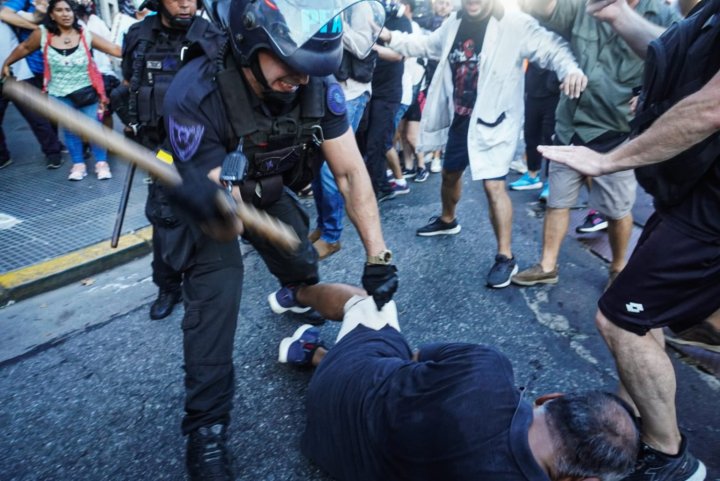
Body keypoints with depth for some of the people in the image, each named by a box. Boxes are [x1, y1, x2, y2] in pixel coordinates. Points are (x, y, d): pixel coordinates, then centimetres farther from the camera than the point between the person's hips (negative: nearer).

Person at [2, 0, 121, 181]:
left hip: (87, 91, -1)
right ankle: (78, 164, 19)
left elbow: (115, 49, -15)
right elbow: (24, 48, 8)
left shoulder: (85, 35, -11)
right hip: (60, 94, 1)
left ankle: (101, 163, 12)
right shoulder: (42, 34, -9)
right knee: (70, 129, 9)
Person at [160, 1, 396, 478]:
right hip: (213, 199, -3)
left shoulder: (317, 83, -29)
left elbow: (350, 172, -21)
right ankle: (206, 426, 0)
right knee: (216, 293, -18)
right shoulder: (195, 95, -39)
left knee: (303, 264, 16)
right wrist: (217, 210, -62)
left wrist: (378, 255, -27)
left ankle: (298, 295, 57)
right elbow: (226, 230, -38)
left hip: (269, 191, 4)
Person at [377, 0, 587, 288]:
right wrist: (391, 37, 12)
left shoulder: (515, 25, -14)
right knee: (450, 173, 22)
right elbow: (426, 45, 21)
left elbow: (549, 46, -23)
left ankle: (505, 258, -4)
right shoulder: (453, 26, 7)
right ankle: (447, 221, 50)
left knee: (493, 185, -15)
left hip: (492, 121, -7)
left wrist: (570, 68, -44)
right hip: (459, 119, 7)